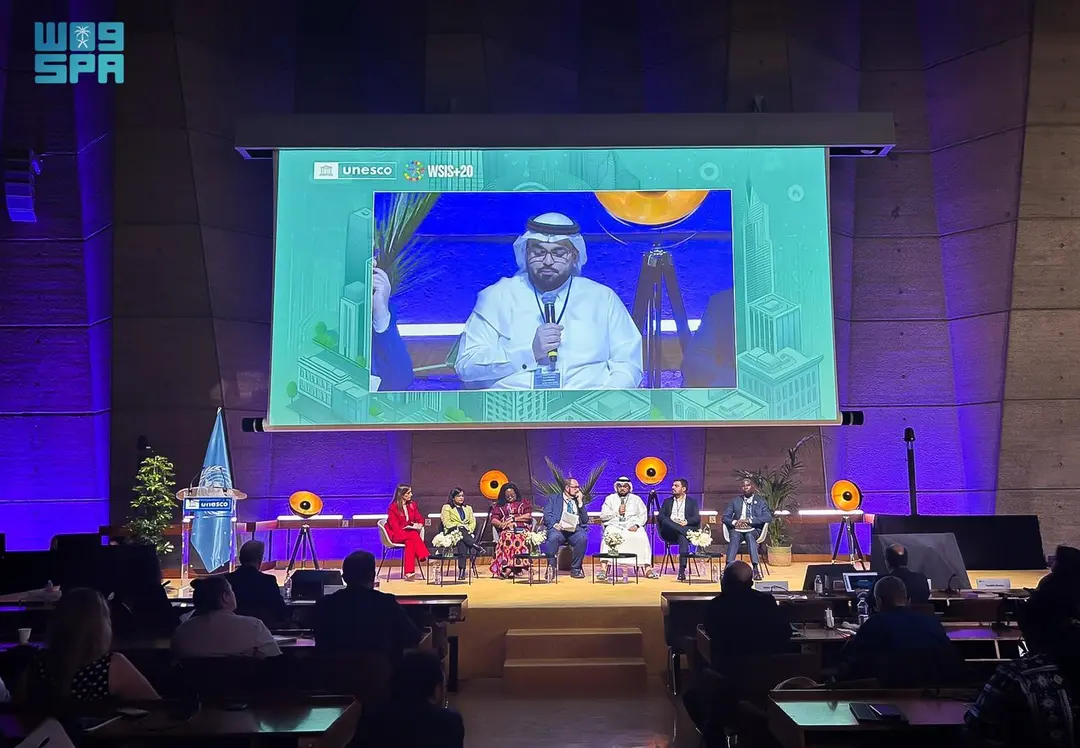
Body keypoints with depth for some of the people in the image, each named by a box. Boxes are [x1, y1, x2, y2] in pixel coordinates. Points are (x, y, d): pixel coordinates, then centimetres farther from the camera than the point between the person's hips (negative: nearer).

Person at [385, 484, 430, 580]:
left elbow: (420, 518, 13)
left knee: (410, 542, -33)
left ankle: (409, 573, -42)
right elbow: (395, 526, -13)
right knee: (414, 535, -35)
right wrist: (410, 529, -24)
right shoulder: (392, 507, -7)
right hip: (396, 535, -5)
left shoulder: (412, 505, 12)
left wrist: (419, 525, -13)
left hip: (410, 532, 5)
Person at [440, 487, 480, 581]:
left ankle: (462, 570, -45)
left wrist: (469, 529, -6)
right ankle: (476, 546, -48)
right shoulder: (447, 507, 15)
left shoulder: (468, 508, 28)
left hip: (466, 533, 2)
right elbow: (446, 523, 2)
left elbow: (473, 522, 16)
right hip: (452, 532, -2)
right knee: (461, 531, -39)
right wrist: (458, 527, -13)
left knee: (462, 542, -36)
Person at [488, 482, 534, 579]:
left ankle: (509, 568, -45)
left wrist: (513, 519, -1)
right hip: (506, 531, 1)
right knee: (507, 537, -36)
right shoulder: (499, 505, 25)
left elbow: (528, 516, 7)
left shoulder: (524, 502, 21)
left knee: (518, 539, -36)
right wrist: (503, 524, -7)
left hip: (522, 529, -1)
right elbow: (493, 520, 13)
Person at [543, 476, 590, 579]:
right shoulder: (553, 499, 19)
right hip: (558, 528, -2)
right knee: (553, 537, -37)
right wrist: (554, 524, -16)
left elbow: (585, 520, 16)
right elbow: (547, 515, 5)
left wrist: (580, 503, 8)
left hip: (575, 529, 2)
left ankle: (575, 568, -17)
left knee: (582, 538, -33)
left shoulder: (580, 502, 26)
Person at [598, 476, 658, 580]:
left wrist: (636, 525, -9)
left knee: (642, 538, -32)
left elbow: (643, 515, 10)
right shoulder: (610, 498, 18)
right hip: (614, 525, -1)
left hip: (632, 525, 1)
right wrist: (617, 512, -4)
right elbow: (603, 516, 9)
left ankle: (647, 569, -30)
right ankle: (605, 569, -37)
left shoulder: (636, 499, 20)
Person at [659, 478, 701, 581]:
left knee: (682, 537, -39)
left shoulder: (692, 502, 18)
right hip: (669, 533, 2)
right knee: (665, 521, -33)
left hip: (686, 528, -2)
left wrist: (686, 522, -17)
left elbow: (697, 518, 4)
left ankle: (682, 570, -49)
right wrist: (672, 522, -12)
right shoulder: (667, 501, 24)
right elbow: (661, 516, 9)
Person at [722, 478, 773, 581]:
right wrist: (734, 522, -14)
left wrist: (749, 520, -15)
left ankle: (756, 568, -47)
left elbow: (768, 517, -5)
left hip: (753, 530, -1)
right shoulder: (735, 501, 16)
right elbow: (725, 517, 10)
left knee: (749, 535, -37)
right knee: (734, 537, -34)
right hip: (737, 529, 1)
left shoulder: (760, 501, 11)